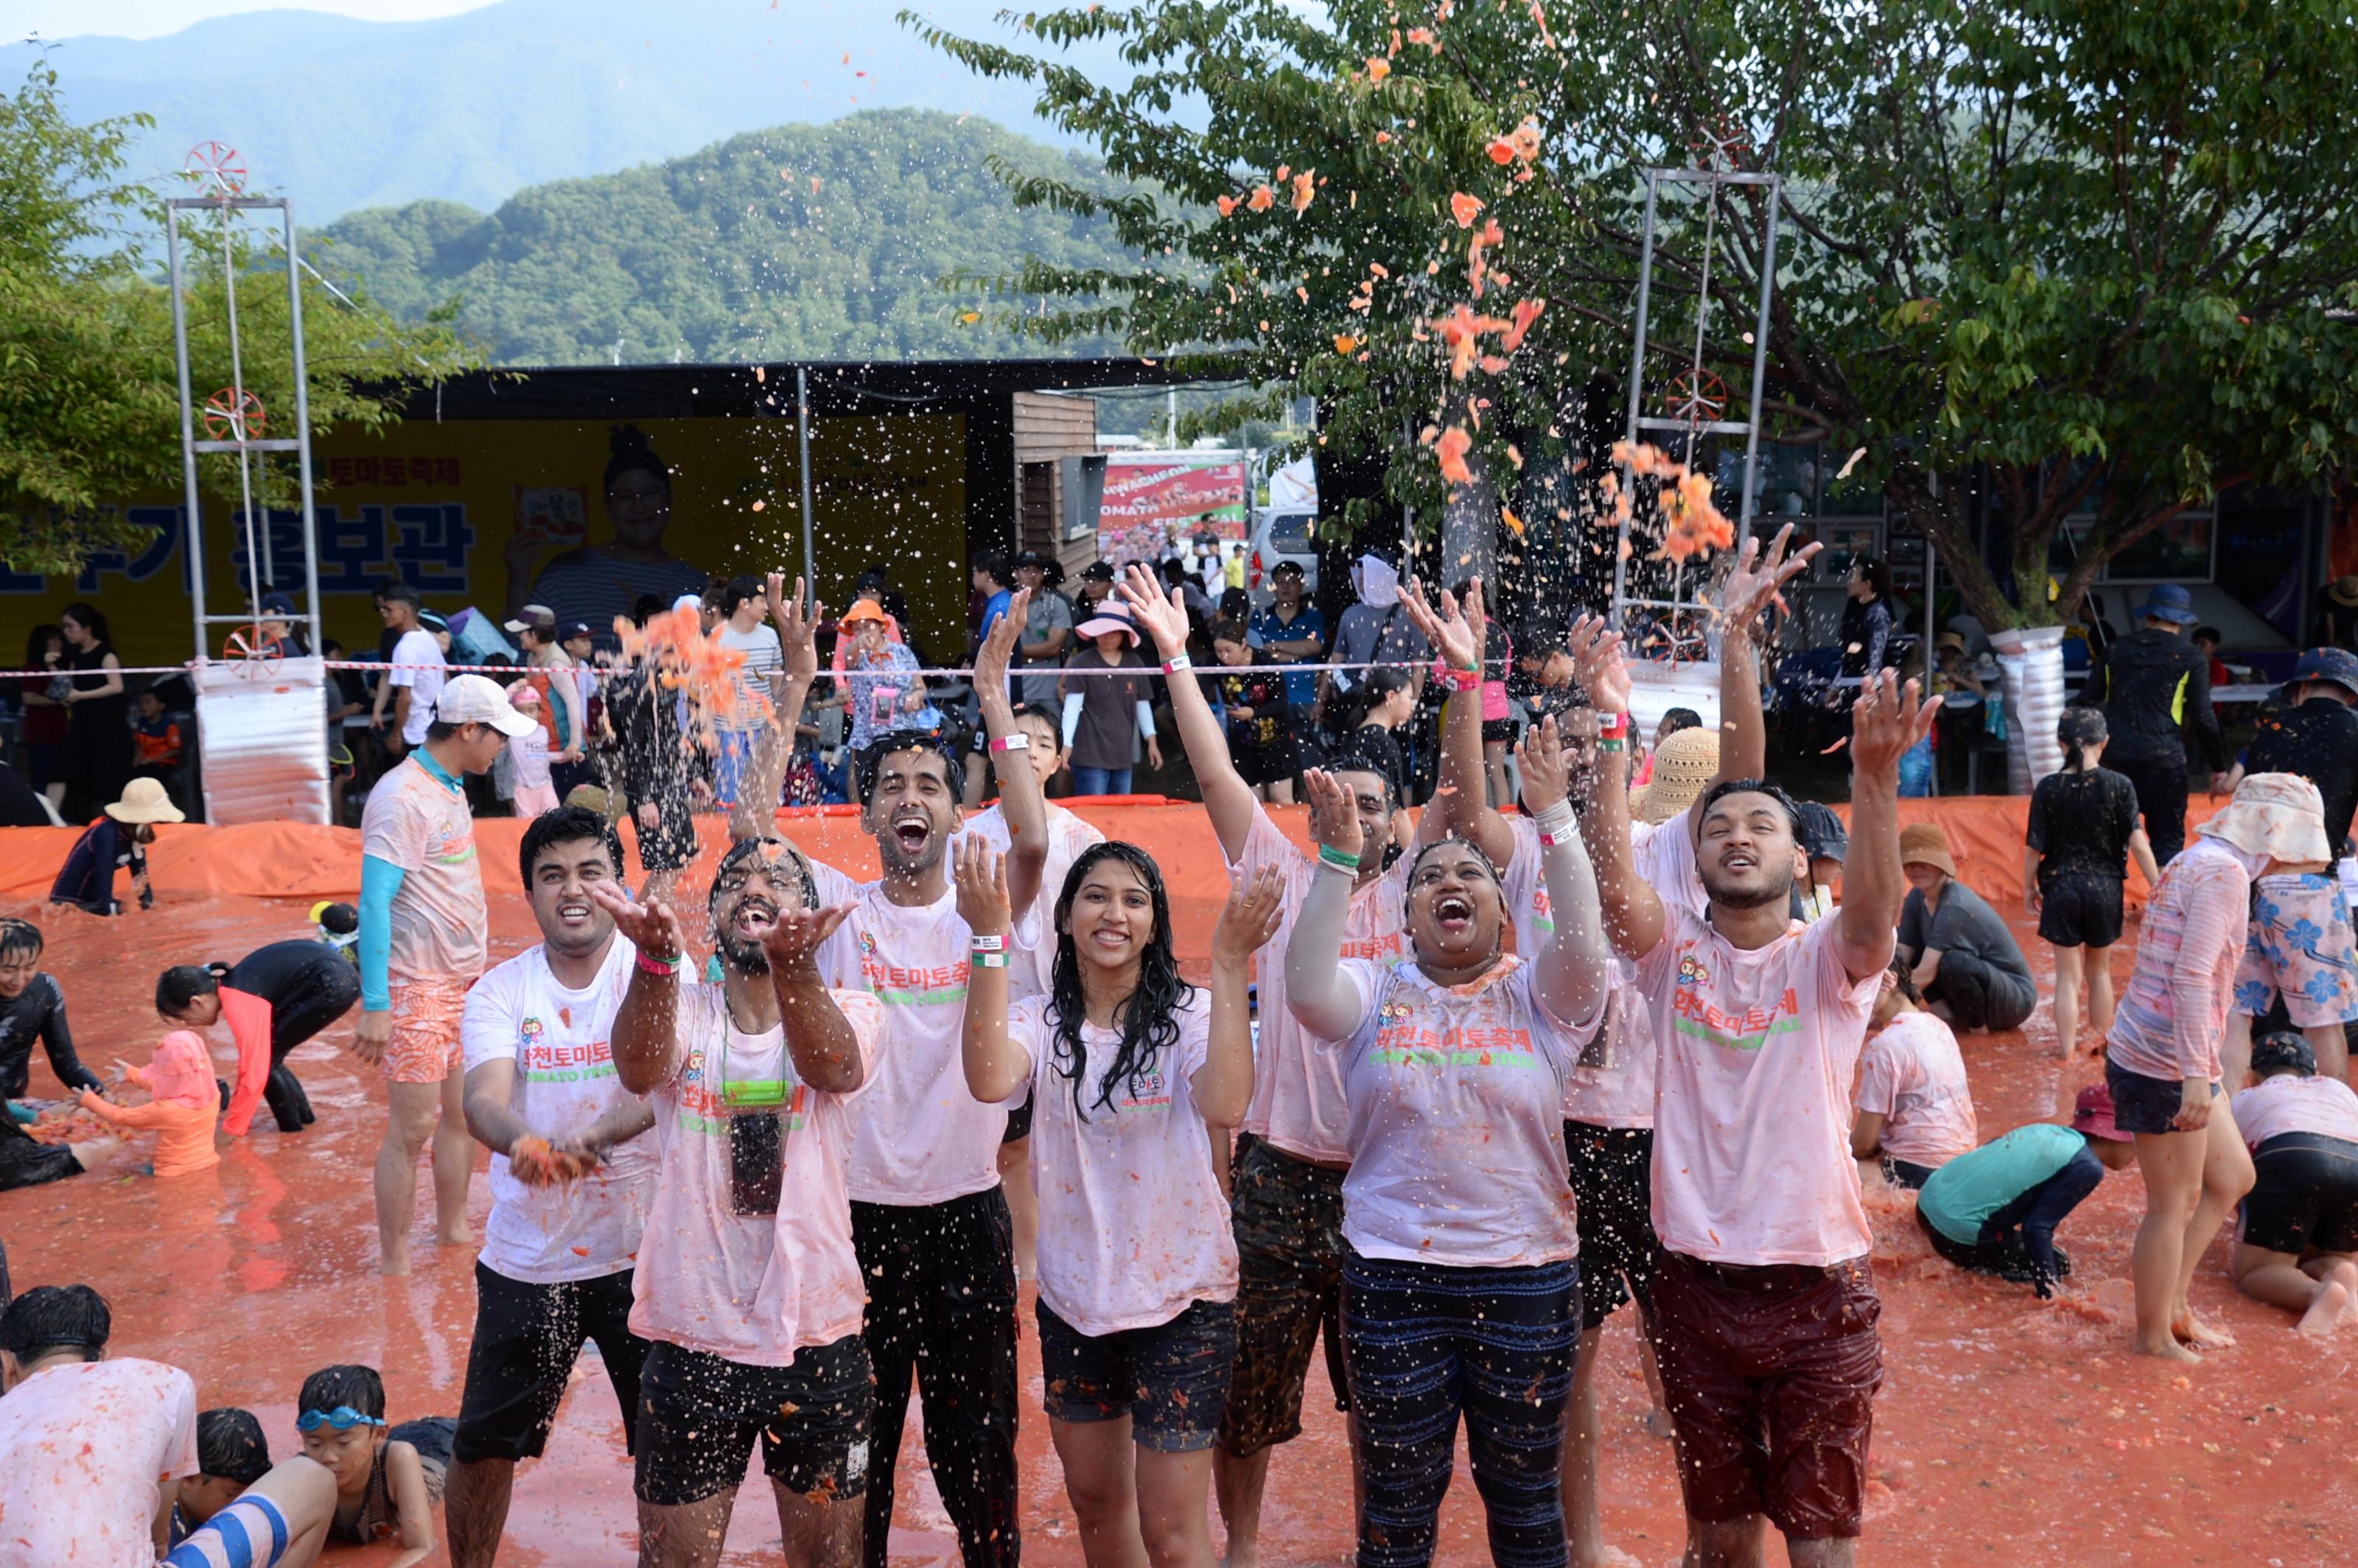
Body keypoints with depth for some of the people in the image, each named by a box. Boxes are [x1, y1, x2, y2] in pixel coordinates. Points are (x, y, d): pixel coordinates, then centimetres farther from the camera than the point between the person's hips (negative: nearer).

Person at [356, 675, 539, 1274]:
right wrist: (374, 1005, -22)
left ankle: (453, 1231, 26)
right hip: (417, 988, -8)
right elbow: (374, 902, -19)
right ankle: (394, 1261, 7)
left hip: (464, 981, 8)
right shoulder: (401, 797, -16)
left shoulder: (450, 788, 11)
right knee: (411, 1128, -3)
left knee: (462, 1113, 13)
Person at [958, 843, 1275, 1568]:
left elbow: (1225, 1105, -31)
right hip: (1072, 1296, 3)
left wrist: (1230, 962, -32)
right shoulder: (1041, 1022, -4)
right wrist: (991, 939, -29)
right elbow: (989, 1081, -27)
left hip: (1181, 1297, -3)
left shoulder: (1189, 1015, -10)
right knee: (1094, 1497, 21)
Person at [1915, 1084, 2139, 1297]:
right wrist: (2049, 1292, -13)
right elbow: (2038, 1227, -17)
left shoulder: (2047, 1130, 12)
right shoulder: (2087, 1167, -11)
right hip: (1960, 1229, -9)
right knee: (2058, 1266, 8)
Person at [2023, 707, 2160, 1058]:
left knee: (2068, 976, 9)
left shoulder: (2048, 788, -10)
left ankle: (2067, 1049, 14)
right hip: (2105, 888, 1)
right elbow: (2138, 844, -11)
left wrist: (2029, 888, 9)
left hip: (2061, 888, -1)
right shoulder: (2119, 785, -9)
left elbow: (2033, 847, -6)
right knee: (2099, 971, 20)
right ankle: (2100, 1041, 33)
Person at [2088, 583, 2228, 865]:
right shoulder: (2190, 659, 0)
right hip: (2165, 760, -3)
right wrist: (2218, 767, 8)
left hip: (2117, 758, 3)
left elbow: (2088, 702, 10)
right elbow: (2203, 718, 0)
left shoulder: (2115, 651, 10)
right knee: (2168, 840, 5)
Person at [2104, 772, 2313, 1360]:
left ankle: (2174, 1305, 27)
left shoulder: (2200, 861, 14)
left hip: (2156, 1056, 10)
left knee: (2232, 1177, 20)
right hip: (2165, 1065, -10)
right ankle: (2154, 1336, 18)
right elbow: (2192, 978, -24)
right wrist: (2197, 1073, -25)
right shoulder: (2224, 872, -16)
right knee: (2175, 1205, 4)